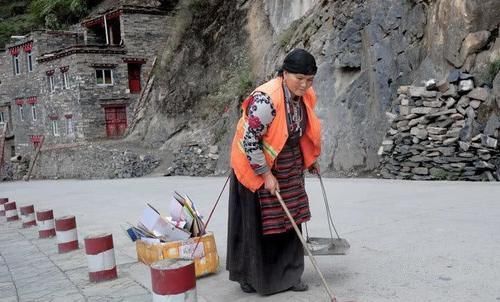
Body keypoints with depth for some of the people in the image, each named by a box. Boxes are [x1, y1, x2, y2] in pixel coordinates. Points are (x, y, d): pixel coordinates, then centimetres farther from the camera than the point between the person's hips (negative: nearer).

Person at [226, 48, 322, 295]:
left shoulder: (305, 96, -3)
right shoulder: (265, 99, -29)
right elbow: (248, 141, -27)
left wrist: (309, 161, 18)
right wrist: (266, 174, -22)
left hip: (289, 169, 7)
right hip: (257, 168, -7)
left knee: (288, 221, 11)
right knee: (257, 224, 5)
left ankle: (287, 275, 24)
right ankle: (251, 277, 23)